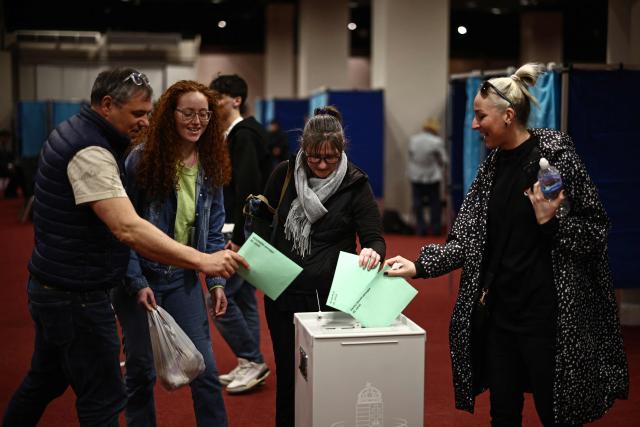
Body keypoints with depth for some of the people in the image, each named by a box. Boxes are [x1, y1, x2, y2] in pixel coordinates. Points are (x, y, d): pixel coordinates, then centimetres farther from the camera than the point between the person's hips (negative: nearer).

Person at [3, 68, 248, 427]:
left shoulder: (72, 131, 9)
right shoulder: (90, 152, -23)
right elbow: (128, 229, -34)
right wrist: (202, 260, -36)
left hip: (53, 287, 10)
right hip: (77, 298, -10)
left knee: (44, 382, 24)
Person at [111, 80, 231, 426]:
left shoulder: (210, 165, 2)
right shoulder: (142, 158, -12)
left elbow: (214, 230, 8)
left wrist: (216, 281, 1)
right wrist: (136, 283, -16)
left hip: (184, 279, 4)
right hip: (140, 277, -3)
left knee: (205, 369, 2)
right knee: (141, 371, 9)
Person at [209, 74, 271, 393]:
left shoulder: (244, 135, -13)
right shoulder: (232, 135, 16)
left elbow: (248, 188, -21)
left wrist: (239, 236, -22)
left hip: (247, 231, -10)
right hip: (238, 231, 10)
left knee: (220, 297, -8)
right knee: (243, 298, 13)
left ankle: (252, 360, 2)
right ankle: (249, 366, 22)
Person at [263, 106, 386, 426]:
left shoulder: (355, 184, -7)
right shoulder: (284, 174, 0)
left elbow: (374, 239, -8)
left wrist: (373, 252, -31)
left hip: (330, 296, -2)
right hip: (282, 294, 3)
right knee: (287, 373, 12)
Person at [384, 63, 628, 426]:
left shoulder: (555, 153, -10)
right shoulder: (493, 165, 8)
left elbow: (594, 230, -8)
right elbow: (469, 239, 8)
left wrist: (548, 221, -24)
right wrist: (418, 266, 1)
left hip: (546, 314, -6)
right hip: (501, 309, 6)